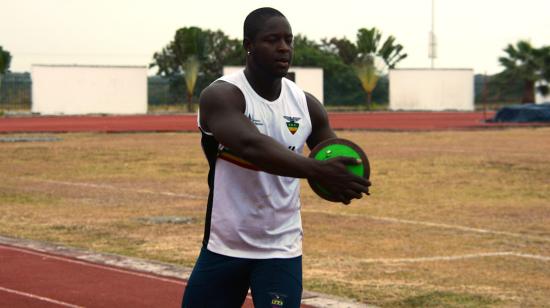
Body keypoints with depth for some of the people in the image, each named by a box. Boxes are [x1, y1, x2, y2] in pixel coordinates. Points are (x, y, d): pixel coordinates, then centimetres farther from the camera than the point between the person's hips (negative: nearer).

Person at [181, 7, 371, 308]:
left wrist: (342, 185, -15)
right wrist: (317, 170, -47)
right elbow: (251, 146, -34)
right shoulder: (221, 96, -15)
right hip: (223, 248, -2)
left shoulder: (306, 105, 0)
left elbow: (337, 162, 11)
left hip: (281, 251, 2)